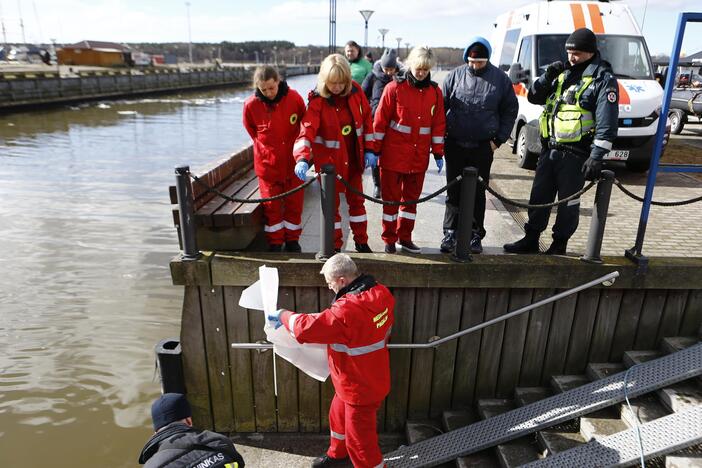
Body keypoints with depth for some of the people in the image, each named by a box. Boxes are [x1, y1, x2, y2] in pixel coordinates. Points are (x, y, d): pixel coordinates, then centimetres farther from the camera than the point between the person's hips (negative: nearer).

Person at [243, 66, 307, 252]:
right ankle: (275, 242, 21)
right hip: (267, 163, 0)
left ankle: (292, 240, 26)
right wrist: (267, 148, 8)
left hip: (292, 161, 1)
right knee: (271, 205, 7)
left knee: (294, 202, 9)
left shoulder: (294, 97, -11)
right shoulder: (251, 104, -11)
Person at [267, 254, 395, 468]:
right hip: (371, 377, 10)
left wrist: (283, 315, -11)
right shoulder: (381, 293, -9)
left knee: (359, 439, 9)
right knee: (338, 415, 31)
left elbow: (307, 327, -26)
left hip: (361, 387, -10)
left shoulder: (348, 310, -36)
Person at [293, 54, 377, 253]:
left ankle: (361, 242, 34)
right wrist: (302, 159, -45)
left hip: (354, 157, 4)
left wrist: (369, 149, 0)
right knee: (331, 203, 8)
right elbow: (307, 130, -30)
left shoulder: (355, 91, -8)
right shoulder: (317, 100, -19)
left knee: (357, 199, 17)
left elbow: (366, 119, 2)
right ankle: (335, 246, 24)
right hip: (329, 160, -4)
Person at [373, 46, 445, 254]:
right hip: (393, 155, -3)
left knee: (412, 197, 12)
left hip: (419, 157, 4)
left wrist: (438, 153, 8)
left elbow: (438, 124, 9)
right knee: (391, 198, 5)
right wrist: (375, 150, -5)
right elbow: (380, 121, -5)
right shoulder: (395, 88, -6)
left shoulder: (435, 92, 5)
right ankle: (389, 240, 18)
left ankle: (405, 237, 26)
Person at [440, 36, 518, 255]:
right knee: (454, 191, 5)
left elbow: (510, 110, 7)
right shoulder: (455, 75, 2)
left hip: (483, 147, 0)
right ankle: (450, 233, 15)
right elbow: (441, 105, 8)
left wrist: (499, 139, 0)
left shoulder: (500, 78, 1)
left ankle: (475, 235, 18)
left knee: (478, 192, 7)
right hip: (455, 145, 1)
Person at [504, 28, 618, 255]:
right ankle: (530, 240, 24)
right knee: (539, 196, 12)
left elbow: (606, 122, -14)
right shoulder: (563, 74, 14)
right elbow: (534, 97, 16)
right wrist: (547, 77, -2)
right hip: (549, 149, 7)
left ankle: (559, 245, 18)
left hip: (575, 154, -6)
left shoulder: (603, 79, -7)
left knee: (568, 202, 5)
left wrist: (597, 156, -21)